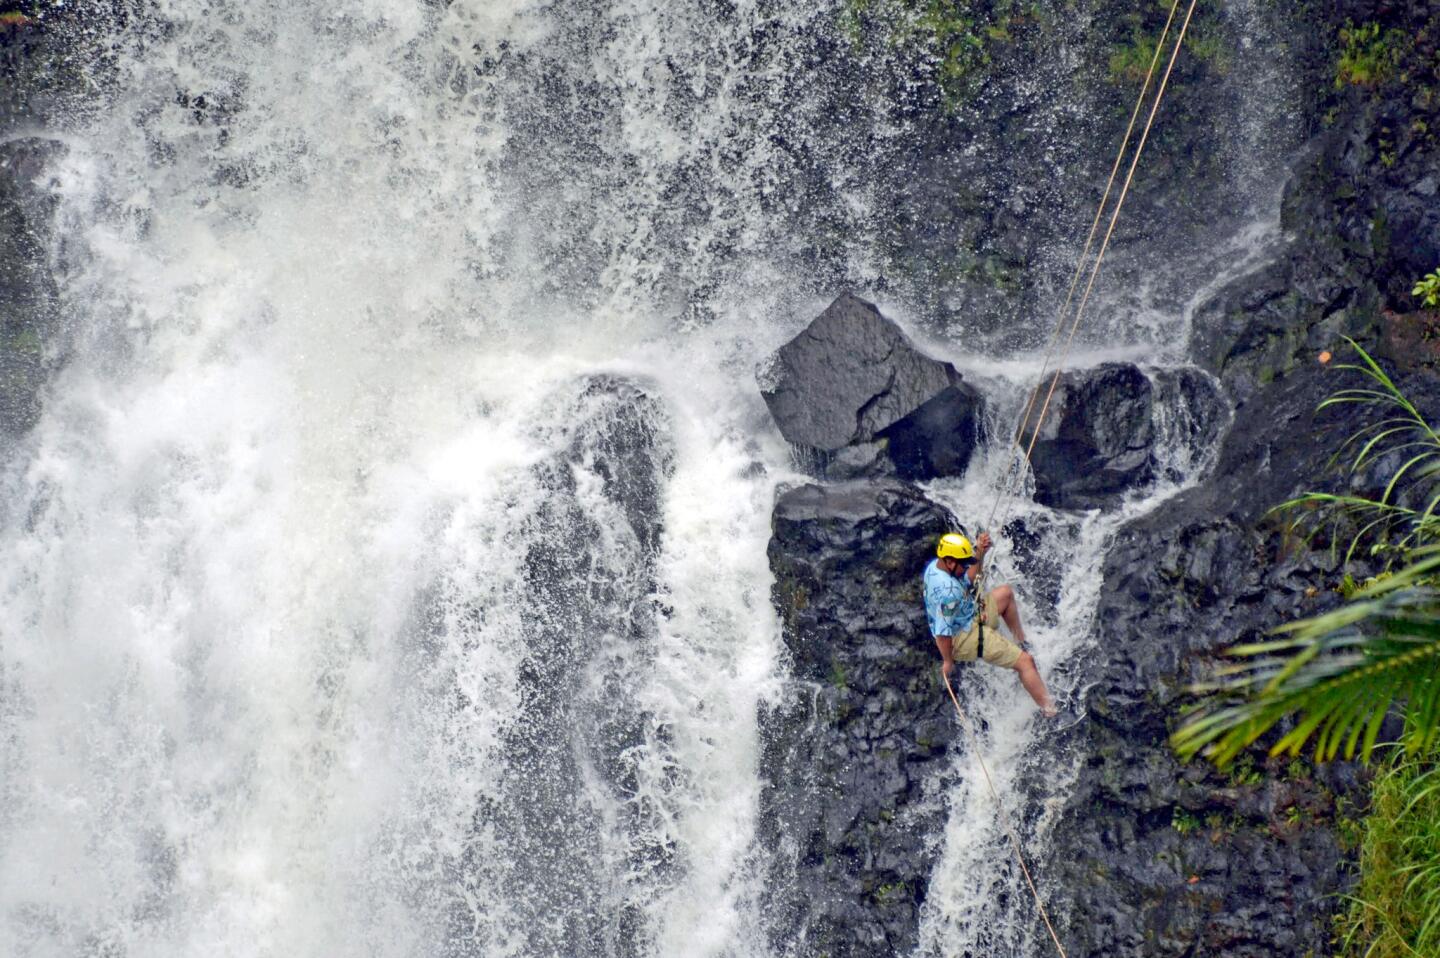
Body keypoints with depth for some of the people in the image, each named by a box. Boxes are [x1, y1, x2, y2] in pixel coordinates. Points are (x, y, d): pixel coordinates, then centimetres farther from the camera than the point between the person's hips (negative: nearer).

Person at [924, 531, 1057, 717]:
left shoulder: (935, 566, -6)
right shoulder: (947, 591, -36)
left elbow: (969, 580, 10)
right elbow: (942, 632, -33)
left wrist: (980, 554, -7)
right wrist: (948, 662, -20)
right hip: (964, 639, -10)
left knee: (1005, 593, 25)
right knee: (1025, 661, -11)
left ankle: (1021, 639, 38)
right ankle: (1050, 710, -10)